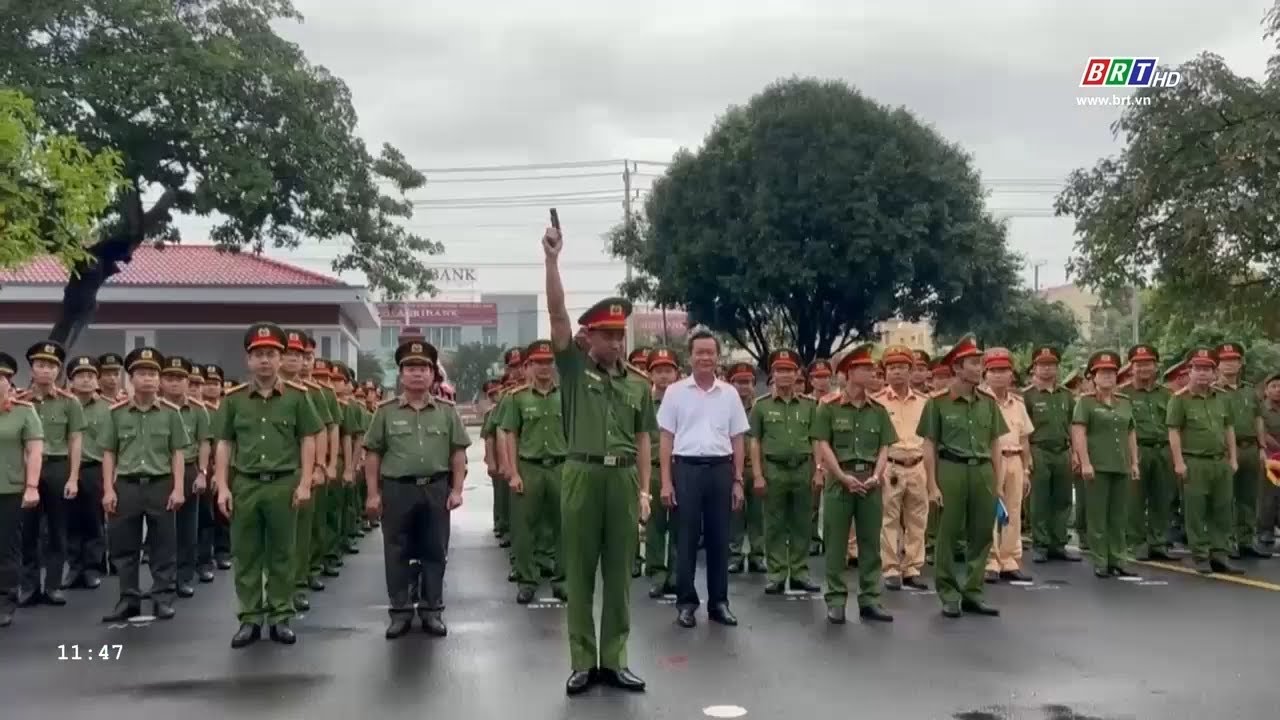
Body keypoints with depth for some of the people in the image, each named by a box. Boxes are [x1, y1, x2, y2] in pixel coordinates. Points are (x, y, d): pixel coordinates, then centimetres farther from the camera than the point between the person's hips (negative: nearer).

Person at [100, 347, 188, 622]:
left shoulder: (170, 412, 1)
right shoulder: (117, 412, 3)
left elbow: (177, 453, 2)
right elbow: (109, 454, 6)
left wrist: (178, 488, -5)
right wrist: (108, 489, -1)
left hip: (161, 485, -1)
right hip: (126, 485, 1)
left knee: (163, 546, 4)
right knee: (124, 546, 7)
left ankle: (163, 598, 12)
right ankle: (128, 599, 16)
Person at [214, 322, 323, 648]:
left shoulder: (297, 396, 0)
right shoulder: (232, 398, 4)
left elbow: (308, 441, 2)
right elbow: (224, 444, 8)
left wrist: (305, 483, -4)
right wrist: (222, 487, 1)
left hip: (284, 484, -1)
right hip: (244, 485, 2)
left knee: (282, 554, 7)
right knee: (245, 555, 7)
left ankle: (280, 617, 16)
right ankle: (250, 619, 17)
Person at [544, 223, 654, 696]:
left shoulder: (639, 385, 11)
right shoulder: (575, 367, 3)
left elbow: (642, 441, 12)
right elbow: (557, 313, -7)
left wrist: (644, 490, 5)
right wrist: (552, 259, -15)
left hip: (623, 479, 3)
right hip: (582, 476, -2)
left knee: (619, 574, 7)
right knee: (579, 573, 3)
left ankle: (614, 661, 16)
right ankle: (582, 663, 11)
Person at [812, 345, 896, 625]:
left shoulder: (878, 408, 8)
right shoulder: (829, 405, -4)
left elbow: (884, 447, 8)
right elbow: (822, 446, -7)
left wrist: (876, 476, -8)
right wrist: (843, 477, -13)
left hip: (870, 481, 4)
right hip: (839, 480, -4)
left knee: (871, 542, 7)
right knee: (836, 542, 1)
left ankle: (869, 600, 14)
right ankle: (836, 600, 7)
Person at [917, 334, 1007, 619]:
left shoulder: (988, 401, 8)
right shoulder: (938, 402, -4)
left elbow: (995, 444, 12)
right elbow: (929, 446, -3)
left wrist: (996, 482, 7)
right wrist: (933, 485, -8)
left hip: (982, 471, 4)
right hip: (951, 471, -4)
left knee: (981, 535, 8)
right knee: (948, 535, 3)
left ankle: (973, 592, 19)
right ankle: (949, 594, 13)